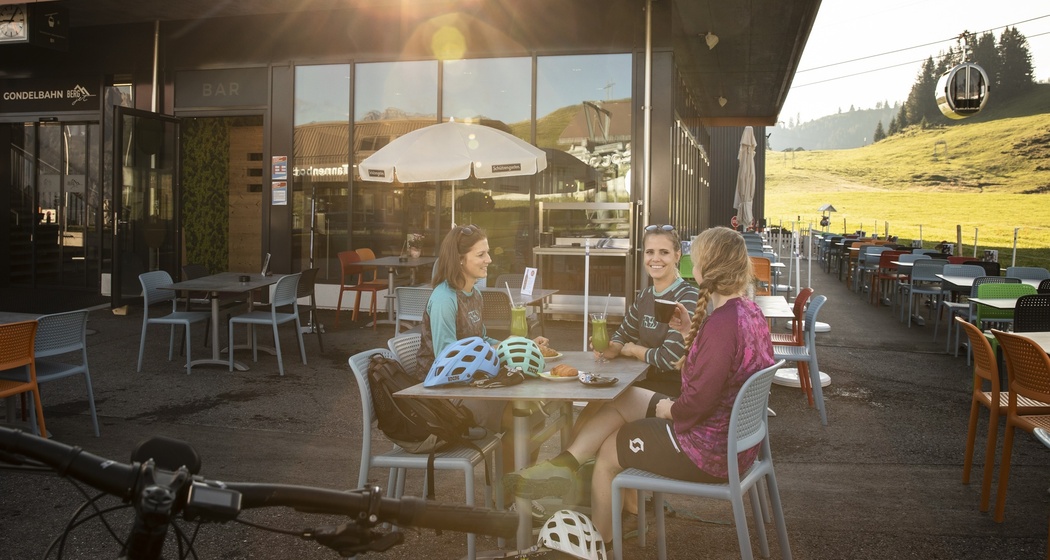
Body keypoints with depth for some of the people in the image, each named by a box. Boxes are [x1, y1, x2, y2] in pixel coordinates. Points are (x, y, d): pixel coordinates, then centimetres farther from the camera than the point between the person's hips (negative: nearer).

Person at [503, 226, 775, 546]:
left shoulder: (721, 324, -29)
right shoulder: (749, 311, 2)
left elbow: (697, 404, -30)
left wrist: (667, 408, -10)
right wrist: (692, 333, 1)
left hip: (709, 451, -9)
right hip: (735, 436, 9)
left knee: (608, 450, 12)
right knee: (623, 400, 15)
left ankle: (597, 543, 33)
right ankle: (565, 465, 16)